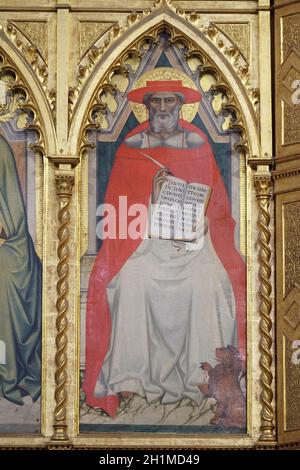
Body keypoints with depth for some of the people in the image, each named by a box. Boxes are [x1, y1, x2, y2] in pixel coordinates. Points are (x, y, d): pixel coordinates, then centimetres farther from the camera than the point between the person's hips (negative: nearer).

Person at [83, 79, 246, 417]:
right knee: (131, 281, -31)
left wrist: (200, 222, -7)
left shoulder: (198, 144, 10)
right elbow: (117, 202, 8)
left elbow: (217, 200, 10)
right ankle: (132, 378, -29)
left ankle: (204, 372, -27)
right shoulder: (131, 147, 10)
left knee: (207, 281, -32)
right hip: (142, 234, 0)